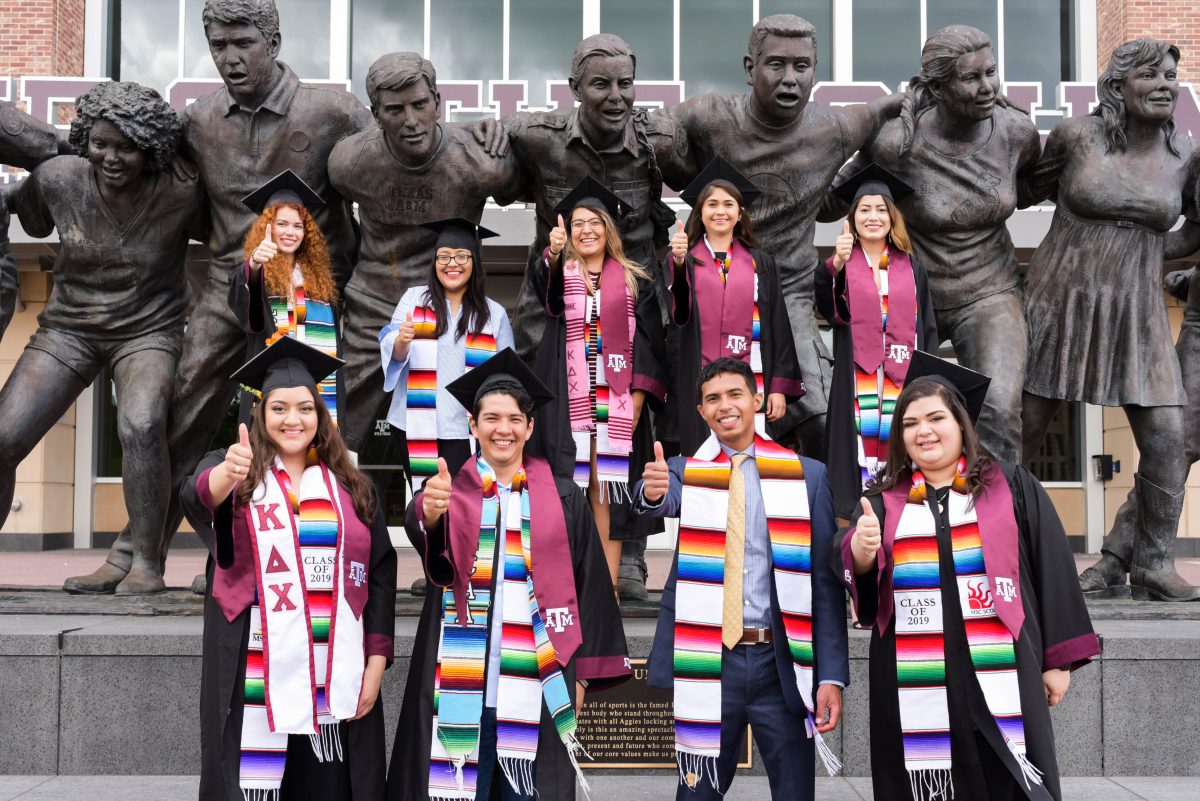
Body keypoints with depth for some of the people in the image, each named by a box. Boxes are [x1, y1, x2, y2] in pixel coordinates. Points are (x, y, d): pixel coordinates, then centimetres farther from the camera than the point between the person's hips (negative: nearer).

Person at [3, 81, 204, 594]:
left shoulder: (182, 196, -16)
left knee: (140, 426, -32)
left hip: (149, 330, -3)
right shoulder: (56, 178, -9)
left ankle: (145, 562, -17)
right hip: (68, 327, 3)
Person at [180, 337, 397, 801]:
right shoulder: (228, 470, 4)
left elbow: (379, 576, 5)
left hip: (335, 678, 1)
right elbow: (199, 497, -20)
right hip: (256, 676, -1)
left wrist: (376, 664, -4)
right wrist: (227, 475, -43)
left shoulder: (352, 488, 8)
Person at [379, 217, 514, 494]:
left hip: (467, 430, -1)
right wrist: (402, 340, -31)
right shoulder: (414, 299, 4)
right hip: (417, 426, 1)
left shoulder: (494, 314, 5)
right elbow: (393, 353, -8)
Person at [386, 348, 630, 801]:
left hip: (537, 678, 1)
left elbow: (587, 584, 7)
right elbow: (423, 535, -18)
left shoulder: (562, 497, 5)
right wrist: (430, 513, -41)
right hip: (463, 677, 0)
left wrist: (582, 674, 4)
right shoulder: (451, 490, 4)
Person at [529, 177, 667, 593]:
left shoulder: (634, 280, 9)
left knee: (607, 488, -1)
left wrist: (639, 395, -8)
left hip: (616, 400, 0)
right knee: (573, 487, -4)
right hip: (569, 401, 0)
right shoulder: (560, 274, 8)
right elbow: (547, 295, -18)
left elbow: (648, 340, 4)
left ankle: (608, 584, 3)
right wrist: (553, 255, -39)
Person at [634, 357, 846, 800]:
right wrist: (652, 492, -44)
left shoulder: (808, 475, 4)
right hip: (706, 661, 0)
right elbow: (662, 503, -19)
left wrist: (831, 676, -4)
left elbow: (825, 581, 2)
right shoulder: (682, 471, 4)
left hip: (782, 663, 0)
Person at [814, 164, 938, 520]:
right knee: (861, 444, -4)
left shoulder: (911, 266, 11)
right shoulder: (842, 263, 3)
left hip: (902, 377, 2)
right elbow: (827, 307, -18)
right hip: (856, 377, -2)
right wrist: (836, 264, -36)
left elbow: (928, 324, 12)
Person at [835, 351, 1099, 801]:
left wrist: (1058, 659, 2)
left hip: (997, 675, -1)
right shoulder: (882, 501, 10)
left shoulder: (1012, 487, 7)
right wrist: (860, 552, -25)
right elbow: (845, 570, -1)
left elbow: (1052, 570, 6)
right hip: (913, 683, 1)